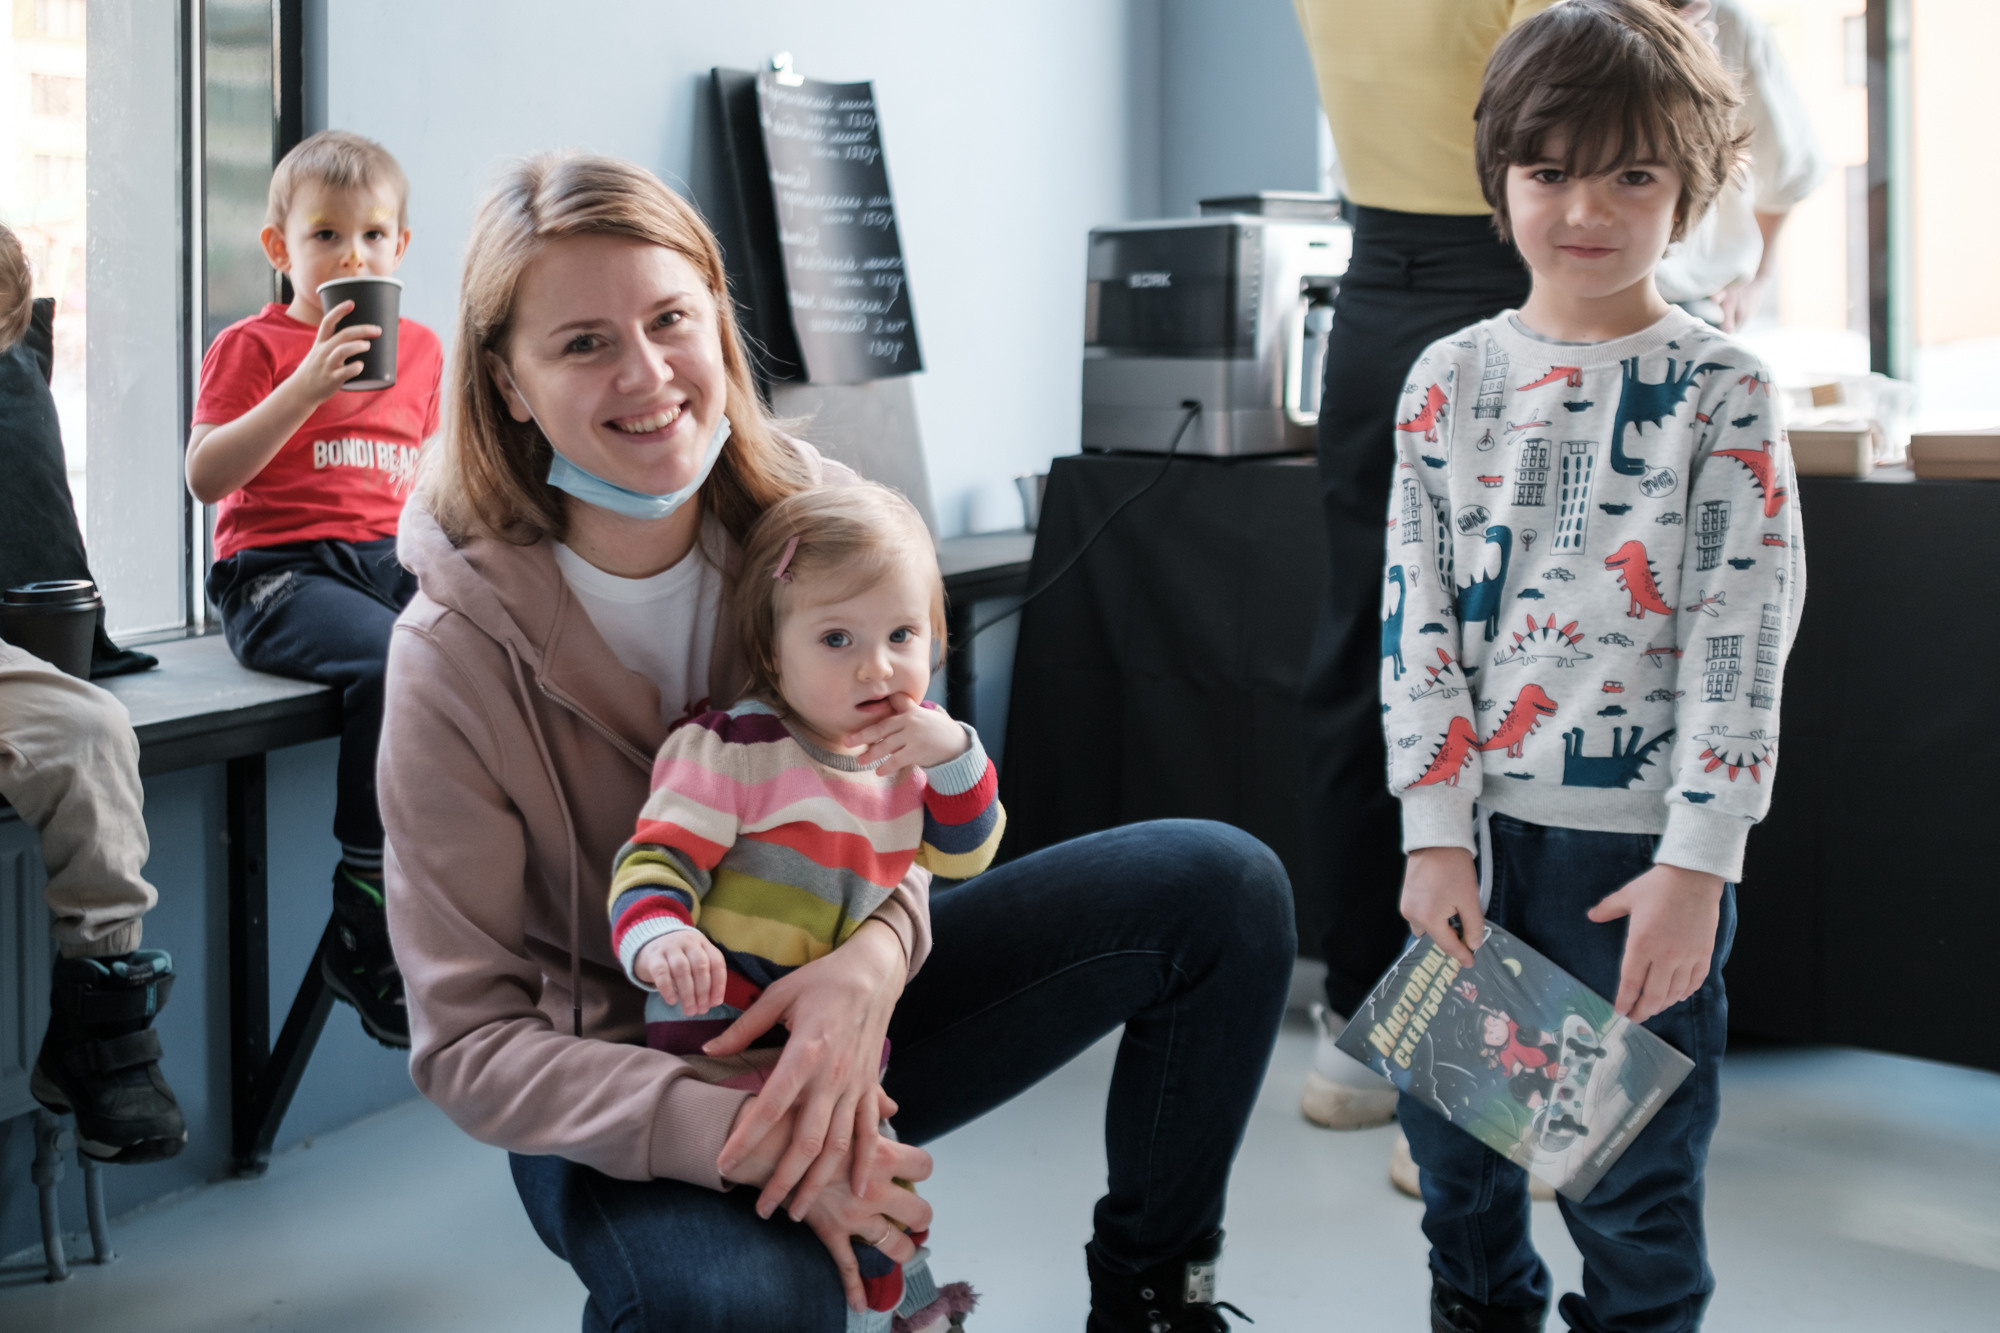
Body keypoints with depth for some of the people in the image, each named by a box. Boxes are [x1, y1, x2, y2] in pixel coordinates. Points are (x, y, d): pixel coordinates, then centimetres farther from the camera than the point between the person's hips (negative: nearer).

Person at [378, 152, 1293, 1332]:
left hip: (839, 1009, 5)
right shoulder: (458, 662, -21)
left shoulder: (818, 514, -10)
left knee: (1225, 887, -8)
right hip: (623, 1096, -5)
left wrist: (871, 959, -23)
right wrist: (734, 1133, -32)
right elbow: (472, 1043, -17)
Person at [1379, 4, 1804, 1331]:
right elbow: (1419, 614, 1)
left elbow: (1744, 643, -9)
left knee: (1635, 1182, 6)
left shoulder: (1723, 392, -5)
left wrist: (1694, 867, -15)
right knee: (1451, 1137, 17)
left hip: (1642, 846, -3)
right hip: (1474, 829, 4)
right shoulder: (1451, 378, 3)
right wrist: (1437, 831, -5)